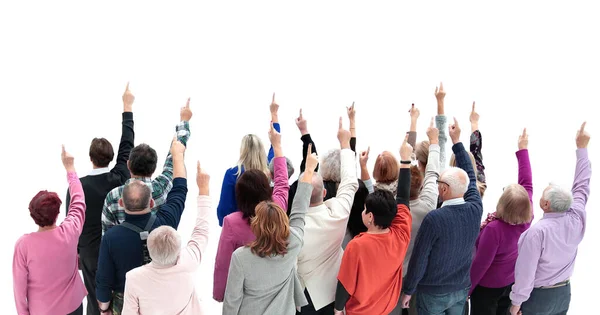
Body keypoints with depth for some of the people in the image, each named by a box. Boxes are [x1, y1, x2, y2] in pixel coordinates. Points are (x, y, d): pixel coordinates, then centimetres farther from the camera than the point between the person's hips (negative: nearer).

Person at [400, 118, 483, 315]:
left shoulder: (434, 218, -25)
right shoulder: (475, 209, -11)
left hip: (433, 292, -5)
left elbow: (419, 258, -18)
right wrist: (457, 141, 11)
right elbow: (470, 176, 6)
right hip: (462, 289, 5)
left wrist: (408, 290, -5)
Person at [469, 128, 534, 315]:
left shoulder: (494, 229, -33)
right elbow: (527, 183, -5)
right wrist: (523, 149, 3)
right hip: (512, 283, 6)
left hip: (488, 286, -6)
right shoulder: (528, 219, -16)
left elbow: (481, 264, -25)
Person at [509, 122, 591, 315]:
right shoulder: (577, 220, -12)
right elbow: (582, 186, 2)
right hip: (564, 293, 6)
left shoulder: (537, 232, -28)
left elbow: (526, 270, -24)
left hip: (537, 297, -6)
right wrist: (582, 147, 9)